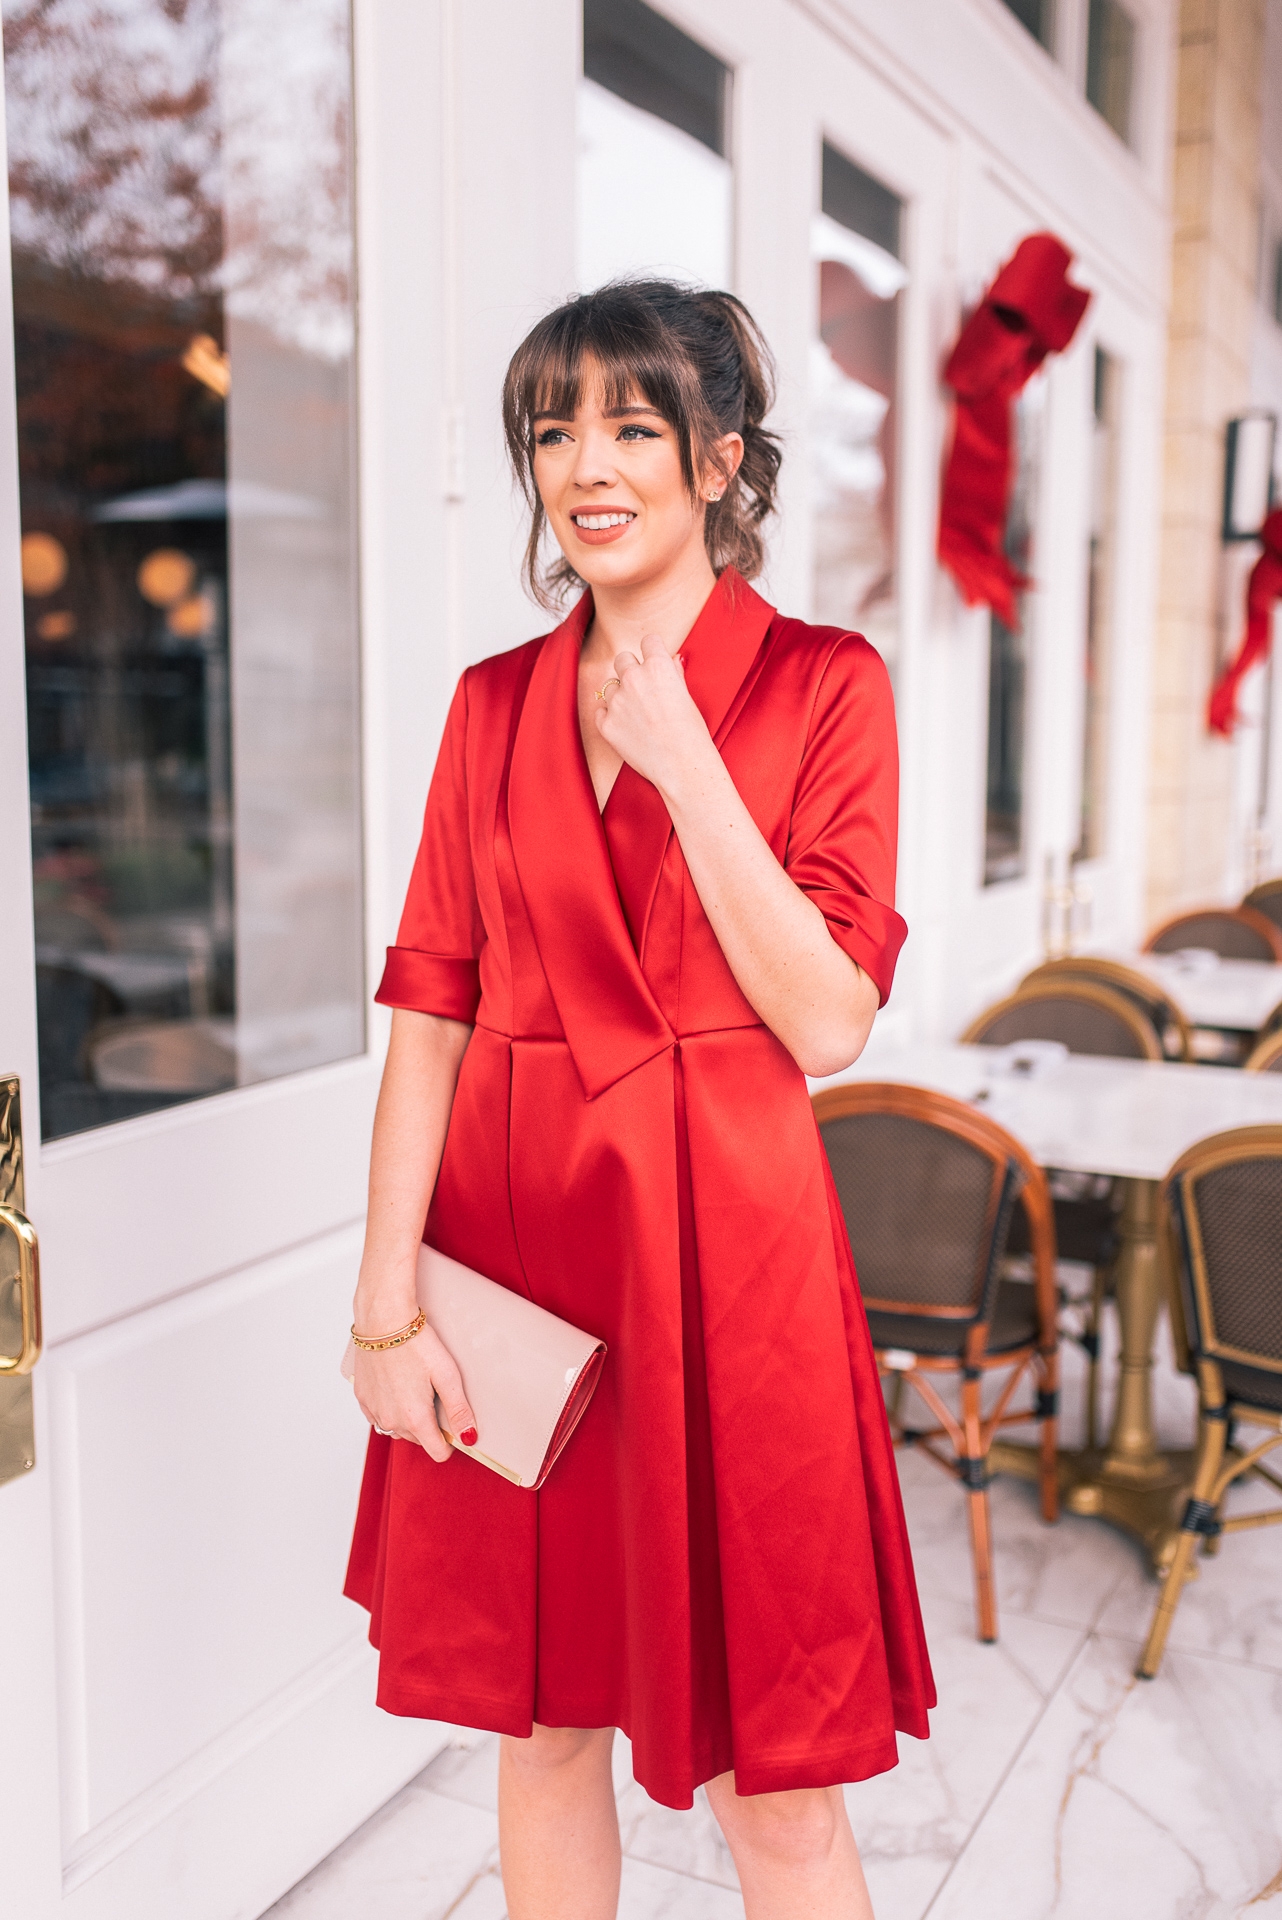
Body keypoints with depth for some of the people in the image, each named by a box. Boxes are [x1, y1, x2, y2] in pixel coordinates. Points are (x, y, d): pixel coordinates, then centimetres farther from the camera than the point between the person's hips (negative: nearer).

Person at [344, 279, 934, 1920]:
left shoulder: (823, 683, -3)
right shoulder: (495, 703, 7)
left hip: (724, 1239, -3)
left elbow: (828, 1021, -10)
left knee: (770, 1781, 8)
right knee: (540, 1721, 18)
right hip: (509, 1229, 4)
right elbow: (429, 1014, 2)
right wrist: (386, 1305, -4)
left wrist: (683, 765, -16)